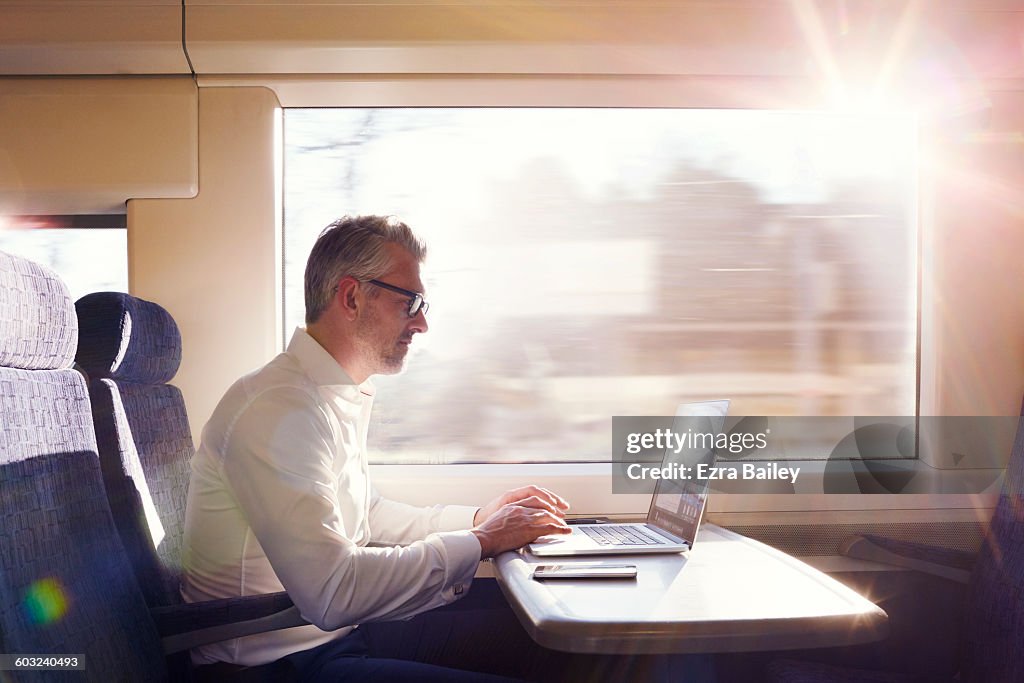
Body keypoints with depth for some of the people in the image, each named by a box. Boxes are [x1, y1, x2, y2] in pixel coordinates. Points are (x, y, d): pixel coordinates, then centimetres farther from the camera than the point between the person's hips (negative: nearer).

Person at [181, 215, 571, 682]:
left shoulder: (343, 394, 9)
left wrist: (477, 518, 10)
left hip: (333, 631, 10)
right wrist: (479, 542, -20)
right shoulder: (278, 411, -24)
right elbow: (331, 593, -30)